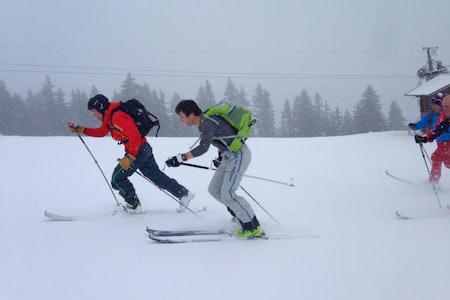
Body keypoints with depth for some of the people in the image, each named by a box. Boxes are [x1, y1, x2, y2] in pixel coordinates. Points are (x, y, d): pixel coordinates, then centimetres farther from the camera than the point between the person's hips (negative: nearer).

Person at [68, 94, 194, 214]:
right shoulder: (109, 117, 10)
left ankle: (134, 206, 11)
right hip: (145, 149, 10)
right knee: (156, 175, 17)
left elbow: (134, 135, -27)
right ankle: (184, 194, 20)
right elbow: (101, 132, 21)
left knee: (117, 178, 0)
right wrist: (80, 129, 13)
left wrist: (130, 157, -27)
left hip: (138, 150, -10)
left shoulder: (117, 117, -22)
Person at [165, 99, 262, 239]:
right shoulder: (204, 122, 8)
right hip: (229, 156, 10)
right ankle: (241, 216, 17)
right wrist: (220, 157, 20)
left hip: (239, 155, -10)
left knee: (227, 193, -14)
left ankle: (253, 228, -8)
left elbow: (203, 148, -33)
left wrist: (180, 158, -36)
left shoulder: (208, 123, -22)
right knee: (214, 189, 10)